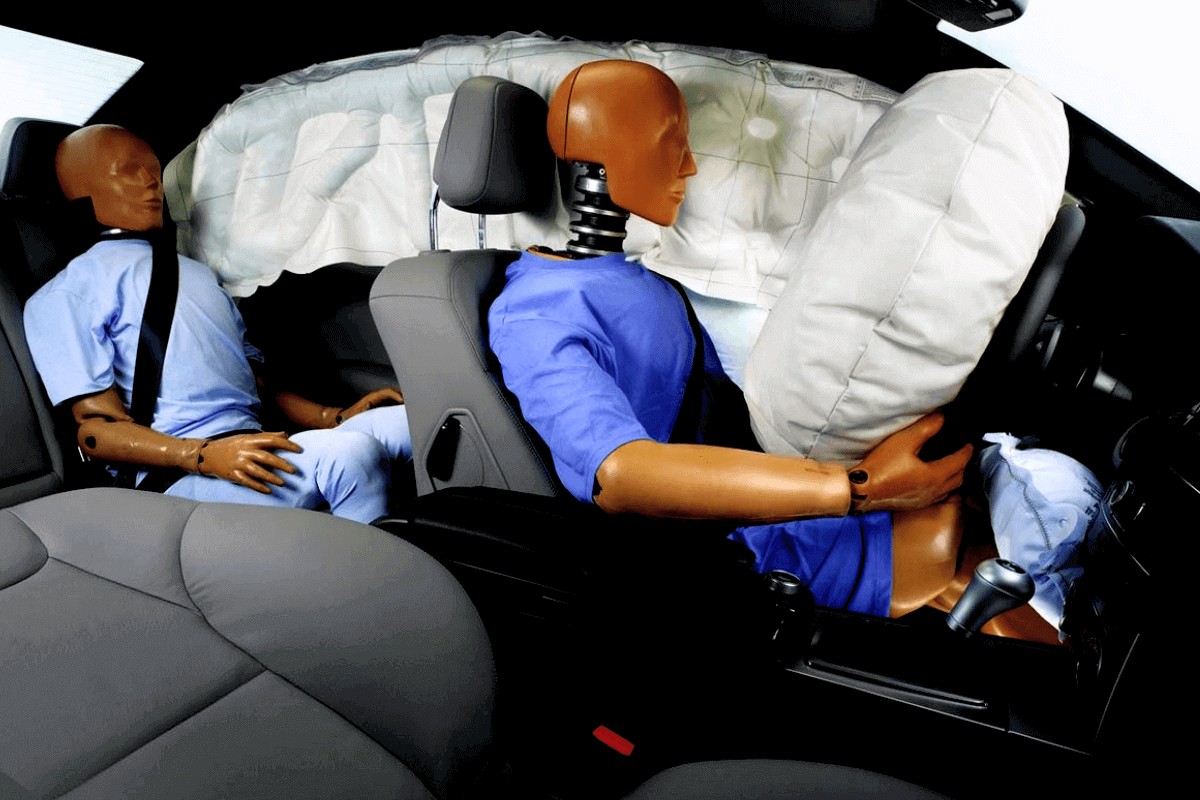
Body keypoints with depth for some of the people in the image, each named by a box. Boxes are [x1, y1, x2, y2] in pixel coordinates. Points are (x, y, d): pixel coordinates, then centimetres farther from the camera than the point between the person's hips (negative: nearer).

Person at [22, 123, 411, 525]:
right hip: (180, 477, -7)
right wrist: (204, 455, -20)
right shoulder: (65, 295, 8)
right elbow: (96, 428, -3)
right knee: (350, 455, -34)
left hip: (257, 448, 7)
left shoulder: (197, 273, 30)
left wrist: (336, 417, 6)